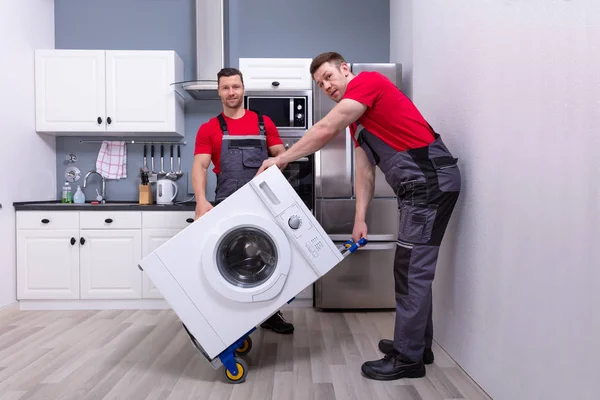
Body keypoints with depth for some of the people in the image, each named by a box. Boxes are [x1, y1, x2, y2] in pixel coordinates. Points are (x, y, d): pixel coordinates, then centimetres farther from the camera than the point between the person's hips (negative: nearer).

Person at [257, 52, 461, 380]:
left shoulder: (366, 81, -7)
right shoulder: (356, 119, 21)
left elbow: (326, 129, -15)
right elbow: (364, 171, 17)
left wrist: (280, 159, -8)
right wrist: (360, 219, 10)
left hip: (431, 180, -10)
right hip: (419, 187, 10)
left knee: (413, 270, -6)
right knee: (412, 269, 14)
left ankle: (408, 358, 4)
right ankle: (417, 344, 26)